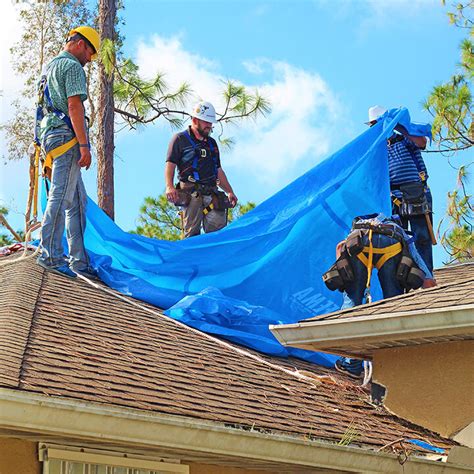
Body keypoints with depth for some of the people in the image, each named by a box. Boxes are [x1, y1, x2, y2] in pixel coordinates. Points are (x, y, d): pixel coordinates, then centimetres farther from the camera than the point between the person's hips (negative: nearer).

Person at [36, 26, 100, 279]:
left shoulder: (50, 67, 24)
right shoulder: (72, 67, -7)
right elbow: (74, 107, -16)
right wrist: (84, 146, -19)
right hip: (67, 137, -10)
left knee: (78, 200, 10)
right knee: (61, 197, -11)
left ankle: (79, 260, 8)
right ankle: (50, 255, -12)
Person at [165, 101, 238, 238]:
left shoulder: (212, 143, 26)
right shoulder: (180, 139, 7)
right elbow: (170, 164, -2)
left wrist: (230, 192, 19)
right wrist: (169, 186, -18)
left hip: (212, 193, 5)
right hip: (191, 193, -5)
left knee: (219, 228, -9)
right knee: (192, 233, -11)